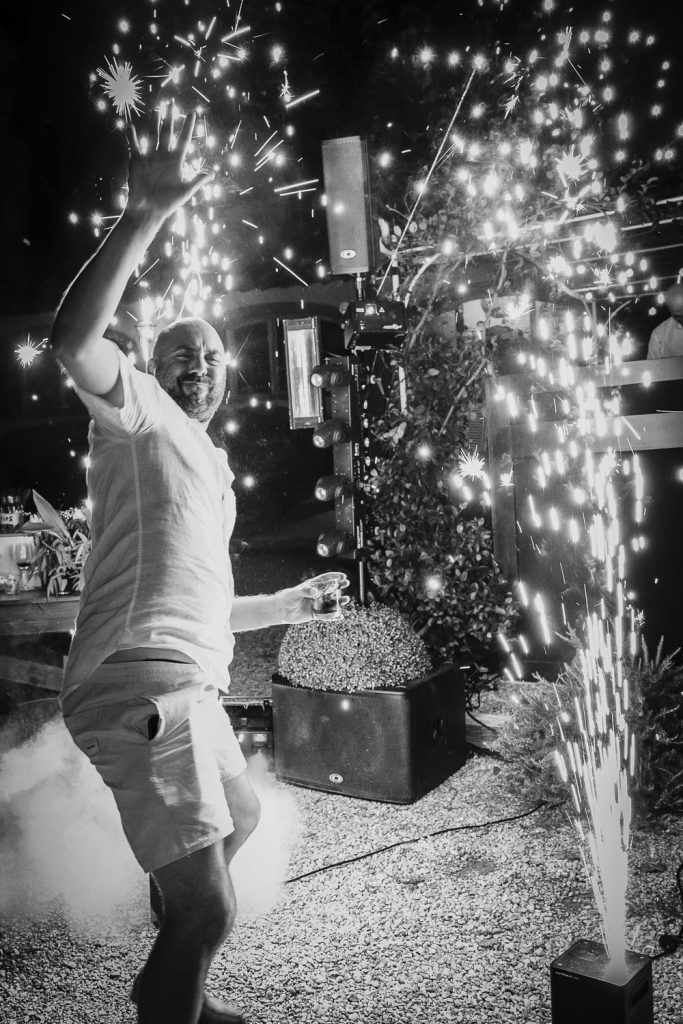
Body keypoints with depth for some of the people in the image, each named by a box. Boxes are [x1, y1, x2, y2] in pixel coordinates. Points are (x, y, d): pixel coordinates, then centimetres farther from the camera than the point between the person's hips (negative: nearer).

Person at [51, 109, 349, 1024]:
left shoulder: (211, 473, 27)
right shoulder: (138, 414, 2)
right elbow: (74, 338, -22)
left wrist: (289, 604, 36)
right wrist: (145, 216, -26)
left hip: (189, 691, 10)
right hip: (141, 692, -10)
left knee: (239, 822, 31)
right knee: (208, 909, -15)